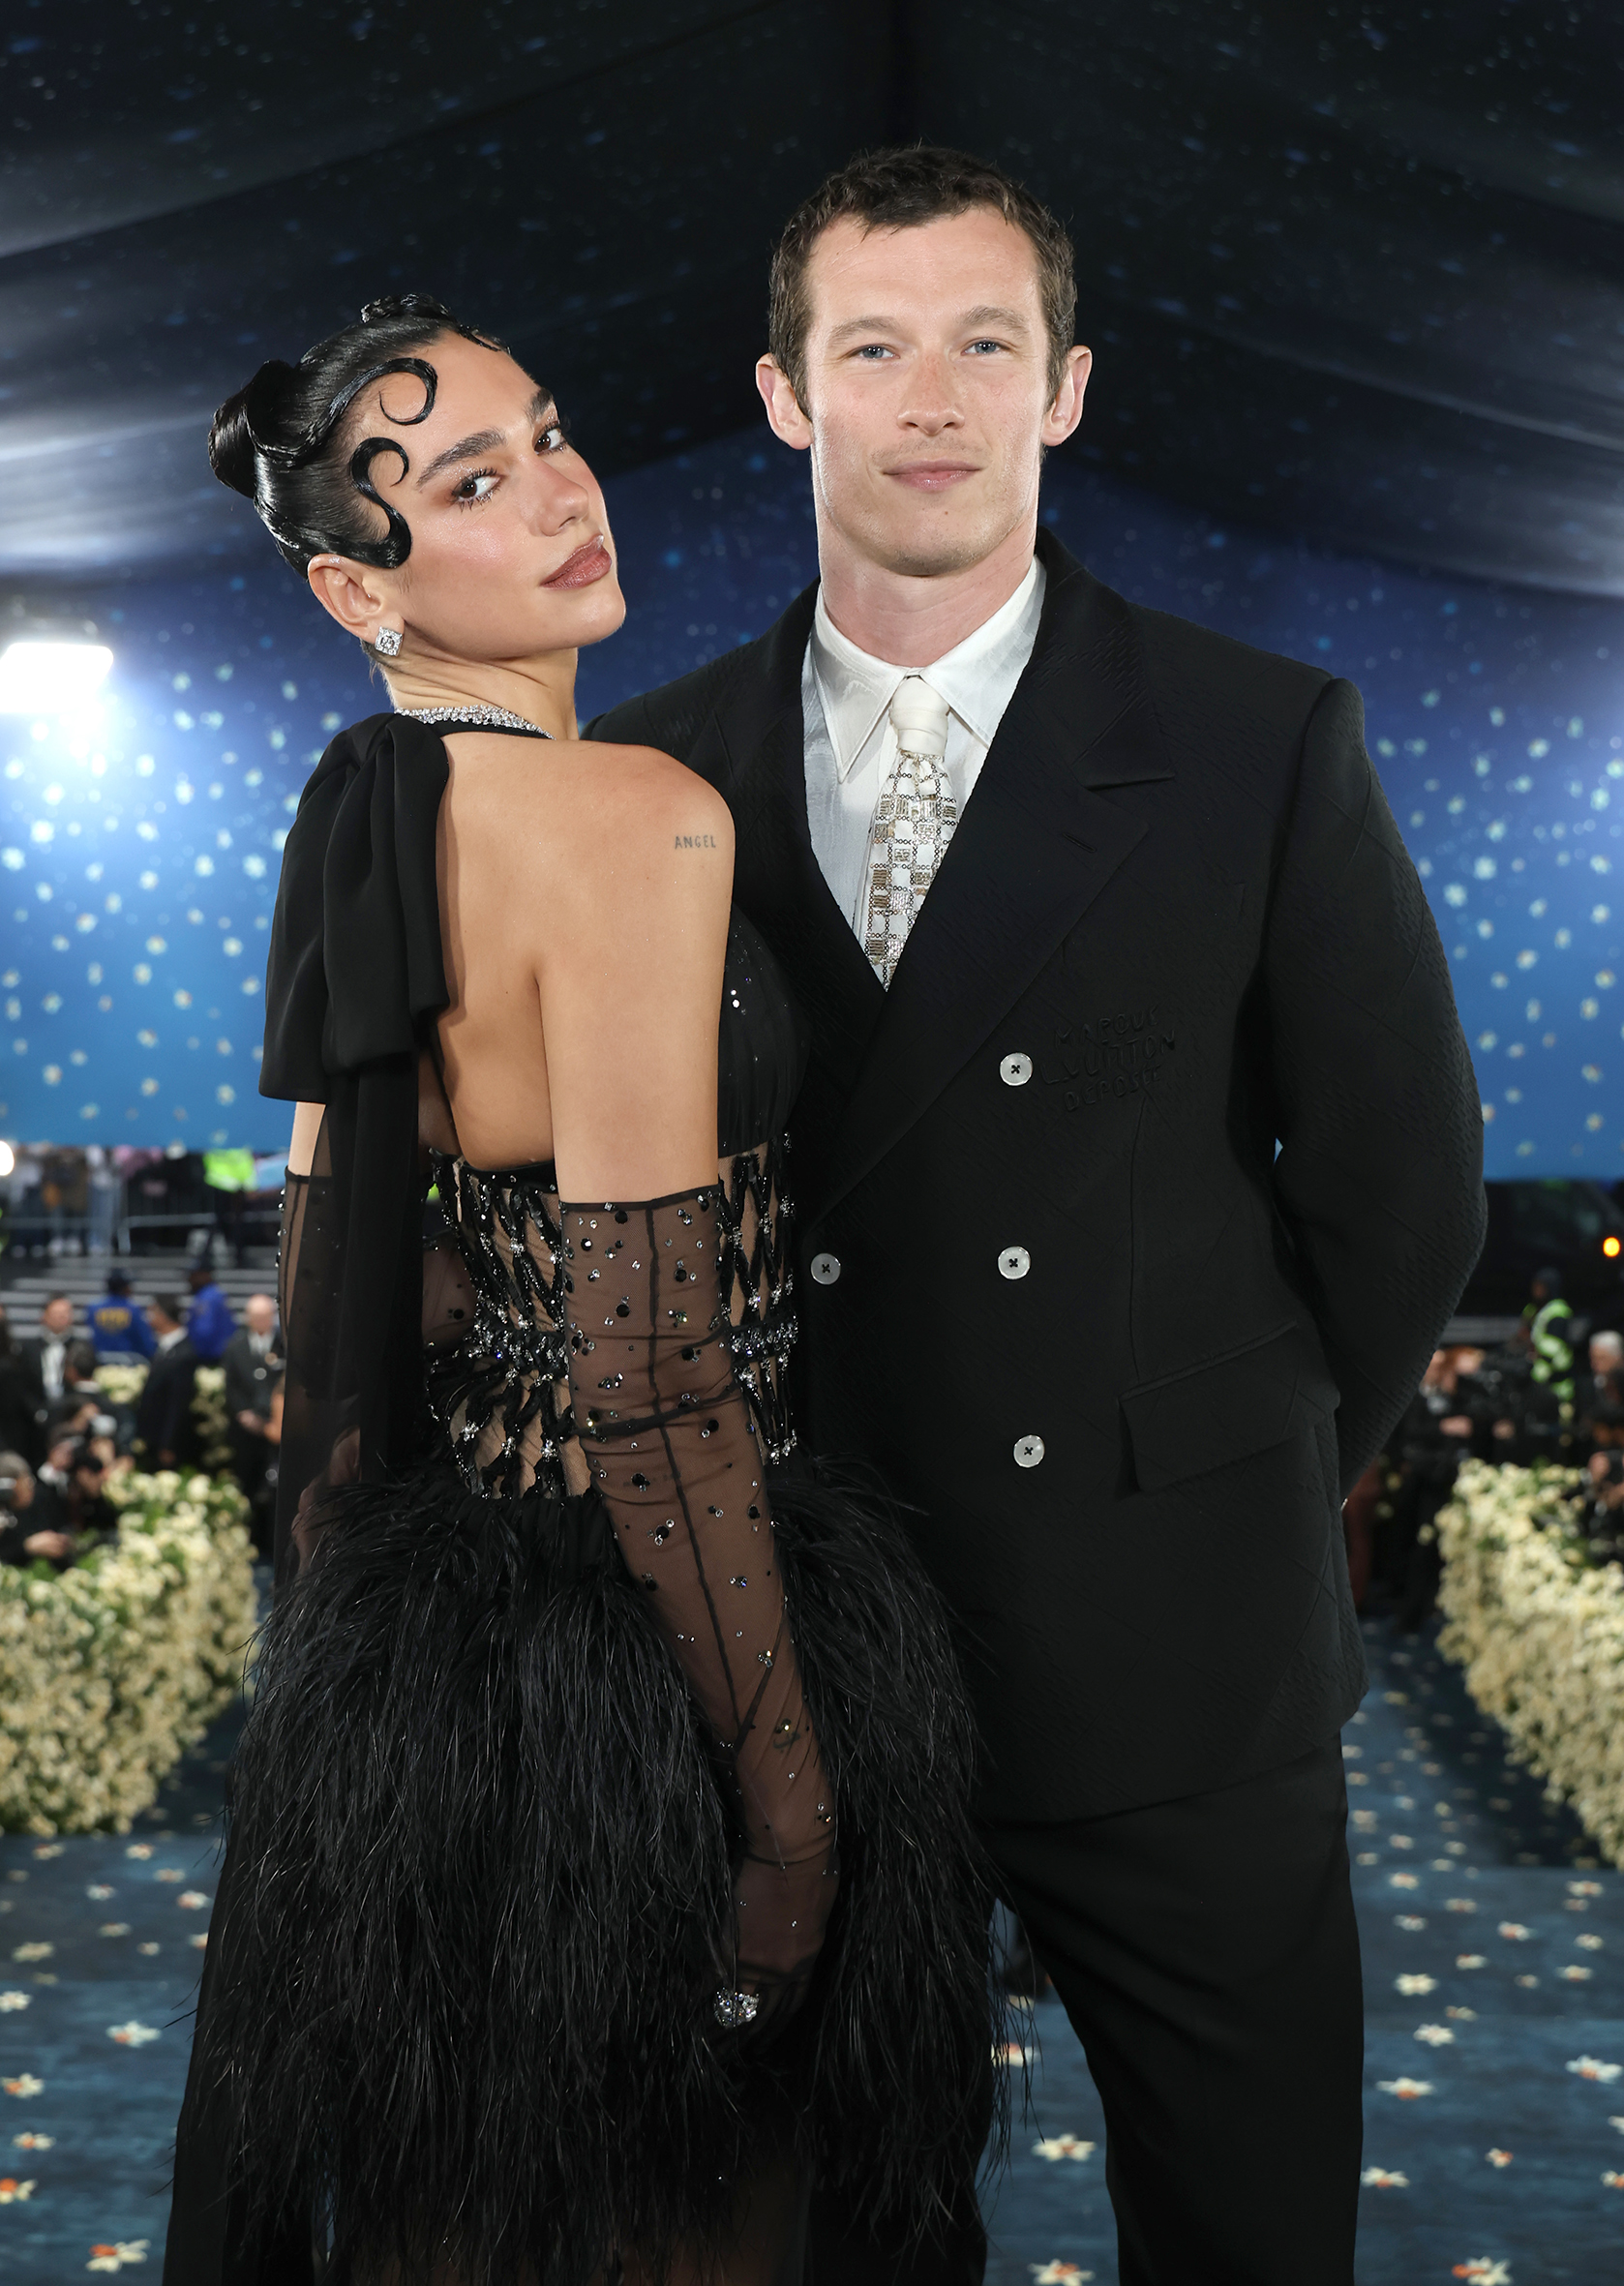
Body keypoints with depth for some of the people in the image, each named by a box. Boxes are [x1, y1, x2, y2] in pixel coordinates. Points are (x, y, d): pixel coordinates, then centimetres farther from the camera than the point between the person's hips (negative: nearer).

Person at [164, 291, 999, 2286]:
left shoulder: (365, 821, 5)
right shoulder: (641, 817, -21)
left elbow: (371, 1253, 10)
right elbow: (655, 1369, -25)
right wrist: (791, 1792, -18)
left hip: (428, 1581, 8)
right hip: (629, 1639, -8)